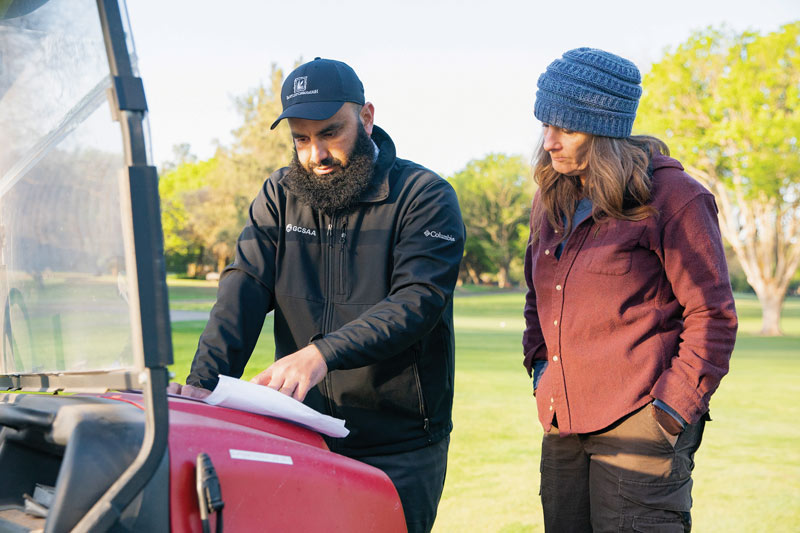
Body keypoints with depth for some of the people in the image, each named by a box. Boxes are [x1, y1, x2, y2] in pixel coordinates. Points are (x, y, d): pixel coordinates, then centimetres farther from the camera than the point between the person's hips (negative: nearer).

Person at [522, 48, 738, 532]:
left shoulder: (673, 196, -6)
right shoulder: (552, 200, 15)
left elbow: (712, 316, -6)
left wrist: (671, 408, -12)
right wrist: (540, 367, 14)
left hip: (638, 427, -7)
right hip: (561, 427, 7)